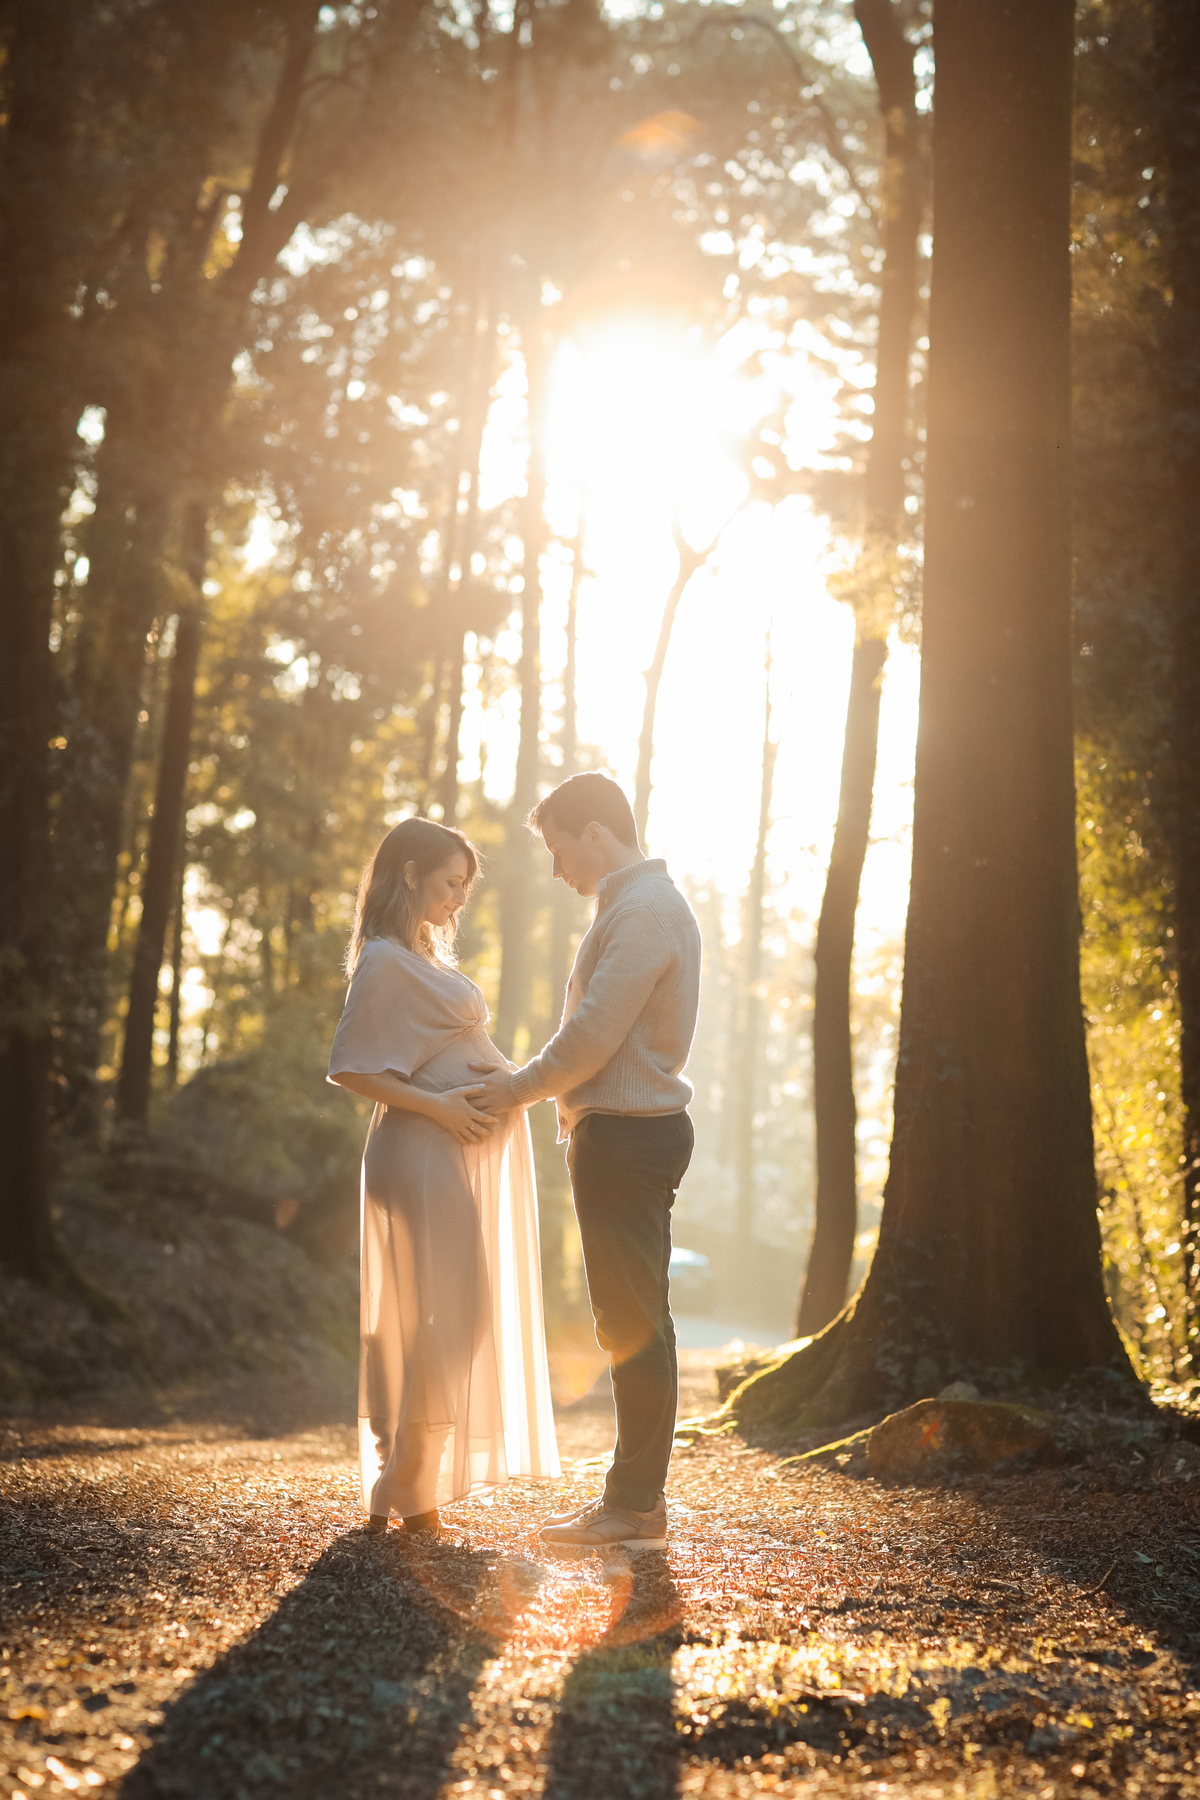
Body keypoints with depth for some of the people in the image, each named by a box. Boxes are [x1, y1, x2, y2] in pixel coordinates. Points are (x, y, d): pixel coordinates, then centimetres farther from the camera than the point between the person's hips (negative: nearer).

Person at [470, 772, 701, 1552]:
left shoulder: (643, 910, -15)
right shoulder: (643, 904, 18)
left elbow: (594, 1036, -20)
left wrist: (522, 1087, -6)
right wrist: (532, 1082, 14)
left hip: (627, 1137, -11)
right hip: (627, 1132, 11)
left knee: (633, 1322, -6)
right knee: (632, 1320, 14)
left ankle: (636, 1505, -1)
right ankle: (637, 1490, 21)